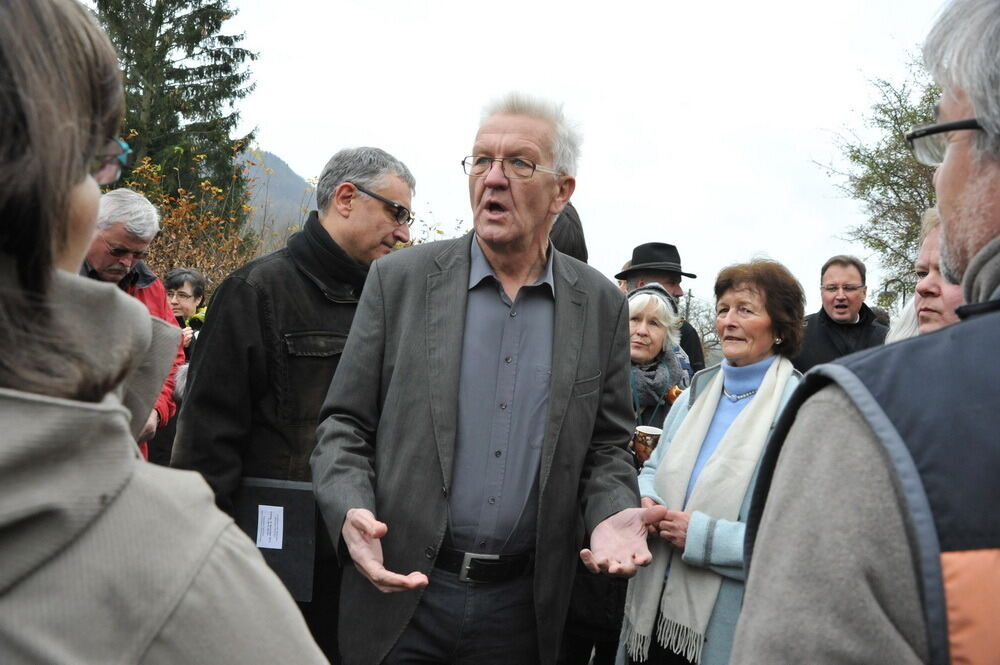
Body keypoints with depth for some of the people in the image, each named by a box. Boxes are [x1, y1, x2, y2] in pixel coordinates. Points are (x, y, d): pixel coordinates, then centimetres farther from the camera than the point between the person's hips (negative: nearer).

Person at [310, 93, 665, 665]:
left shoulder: (601, 305, 2)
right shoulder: (400, 280, -2)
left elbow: (606, 445, 8)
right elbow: (345, 425, 0)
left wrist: (613, 514, -12)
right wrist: (350, 511, -17)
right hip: (401, 591, -1)